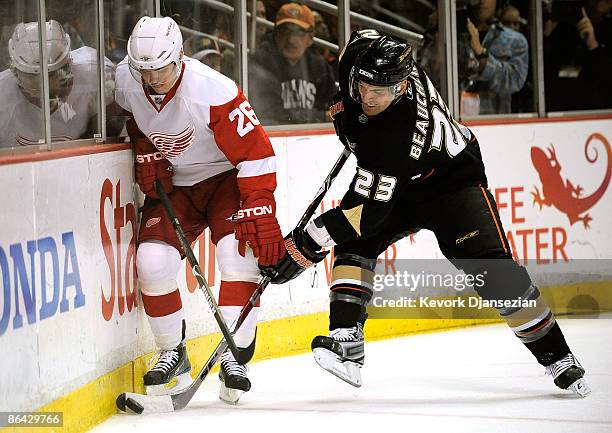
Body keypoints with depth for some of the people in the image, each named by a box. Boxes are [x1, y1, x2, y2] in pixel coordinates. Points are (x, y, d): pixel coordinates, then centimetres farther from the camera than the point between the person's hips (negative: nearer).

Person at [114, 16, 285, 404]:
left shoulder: (212, 91, -31)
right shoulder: (125, 81, -15)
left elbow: (255, 153, -29)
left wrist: (261, 217, -33)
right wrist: (146, 153, -5)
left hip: (226, 176, -4)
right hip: (172, 182, 4)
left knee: (241, 252, -24)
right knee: (153, 261, -15)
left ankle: (234, 357, -13)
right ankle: (173, 354, 5)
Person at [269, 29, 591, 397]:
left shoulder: (398, 135, -41)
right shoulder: (360, 53, -23)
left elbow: (369, 210, -38)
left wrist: (308, 244, -37)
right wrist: (347, 112, 16)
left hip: (452, 181, -7)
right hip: (392, 181, 8)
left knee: (494, 269, -18)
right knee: (355, 243, -18)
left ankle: (556, 357, -4)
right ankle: (347, 341, -23)